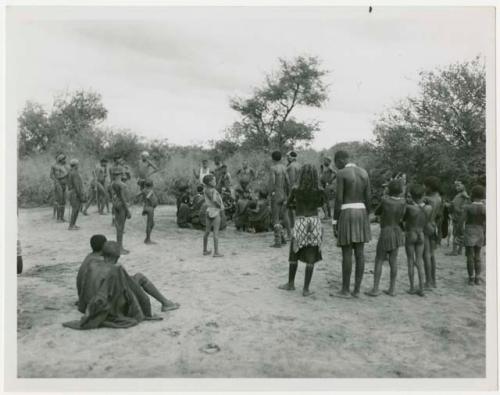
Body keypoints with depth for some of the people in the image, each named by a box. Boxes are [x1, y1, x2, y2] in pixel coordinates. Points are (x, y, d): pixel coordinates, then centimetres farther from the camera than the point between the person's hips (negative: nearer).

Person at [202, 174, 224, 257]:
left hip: (209, 211, 8)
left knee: (207, 232, 14)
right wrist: (220, 206, -12)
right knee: (216, 232, -6)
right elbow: (214, 200, -29)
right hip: (215, 211, -8)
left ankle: (205, 250, 24)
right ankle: (216, 252, -5)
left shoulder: (205, 190, 9)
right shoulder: (213, 190, -15)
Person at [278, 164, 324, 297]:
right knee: (311, 258, 4)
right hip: (315, 222, 1)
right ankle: (306, 289, 6)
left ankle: (291, 283, 28)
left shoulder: (295, 189, -7)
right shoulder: (320, 191, -4)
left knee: (294, 254, 16)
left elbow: (289, 200, 14)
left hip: (300, 222, -1)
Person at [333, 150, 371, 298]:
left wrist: (334, 222, -8)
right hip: (360, 214, 6)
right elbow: (368, 198, 8)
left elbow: (338, 199, -13)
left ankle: (345, 290, 6)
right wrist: (366, 218, 15)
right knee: (359, 253, 7)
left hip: (346, 215, -6)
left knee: (346, 254, 0)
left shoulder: (341, 174, -10)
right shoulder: (364, 172, 9)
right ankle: (357, 290, 11)